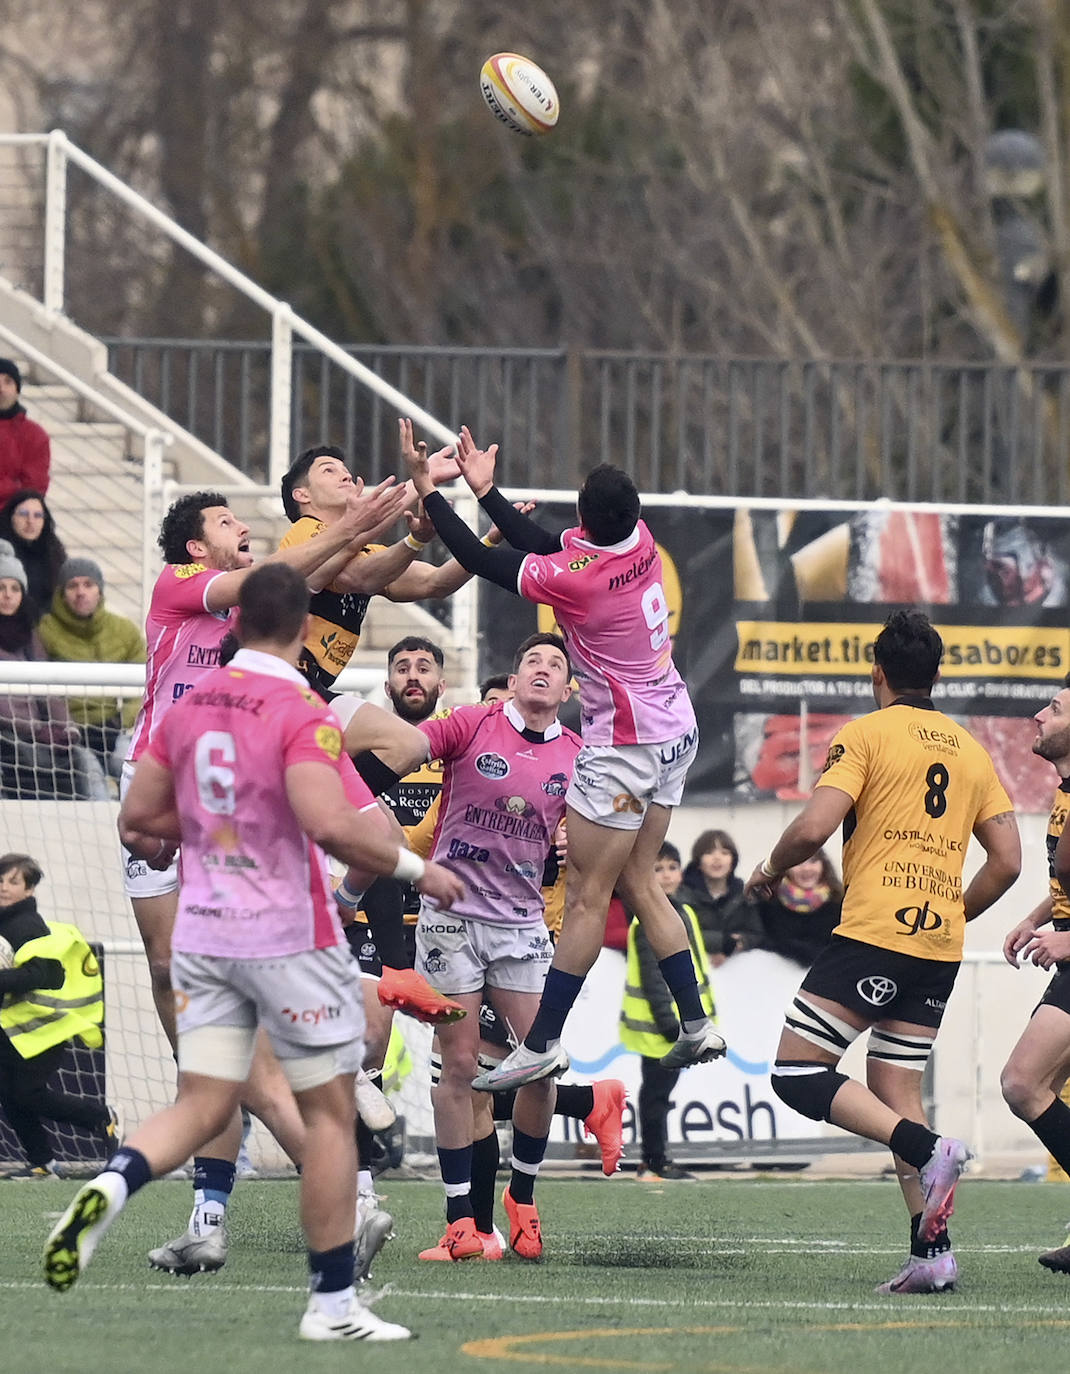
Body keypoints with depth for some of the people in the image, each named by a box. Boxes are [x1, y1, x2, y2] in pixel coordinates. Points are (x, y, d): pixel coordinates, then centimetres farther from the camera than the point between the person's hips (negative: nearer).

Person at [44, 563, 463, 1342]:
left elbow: (138, 821, 10)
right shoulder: (302, 714, -15)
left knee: (202, 1108, 5)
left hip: (204, 936, 6)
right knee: (330, 1113, 6)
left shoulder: (190, 707, 5)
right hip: (292, 939, -6)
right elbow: (329, 825, -28)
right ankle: (333, 1303, 9)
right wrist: (415, 869, -14)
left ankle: (113, 1185, -25)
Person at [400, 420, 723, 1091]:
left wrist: (427, 487, -8)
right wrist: (486, 489, 13)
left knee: (586, 897, -4)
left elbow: (481, 559, -15)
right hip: (675, 731, 8)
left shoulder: (575, 580, -26)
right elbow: (545, 543, 9)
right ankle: (697, 1024, 14)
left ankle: (543, 1044, 0)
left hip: (623, 746, -8)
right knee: (639, 883, 15)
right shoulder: (641, 540, -6)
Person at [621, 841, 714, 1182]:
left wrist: (706, 1011, 21)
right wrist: (667, 1021, -23)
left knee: (661, 1089, 14)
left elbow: (695, 967, 21)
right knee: (656, 1091, -3)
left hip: (677, 1021, 9)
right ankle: (654, 1163, 2)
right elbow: (652, 976, -20)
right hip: (657, 1024, -9)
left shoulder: (682, 911, 13)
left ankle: (656, 1162, 20)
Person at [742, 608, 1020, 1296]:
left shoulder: (866, 734, -2)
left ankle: (929, 1148, -23)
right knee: (895, 1097, 11)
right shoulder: (971, 749, 15)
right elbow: (1007, 860, 13)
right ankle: (932, 1250, -2)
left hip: (873, 933, -6)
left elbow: (814, 826, -13)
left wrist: (771, 870, 6)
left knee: (798, 1073, -5)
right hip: (941, 945, 6)